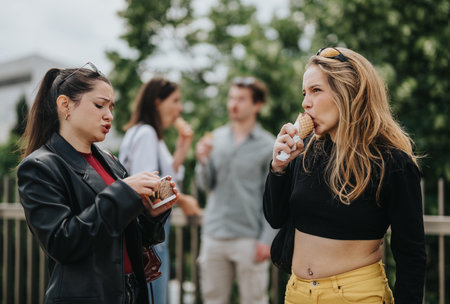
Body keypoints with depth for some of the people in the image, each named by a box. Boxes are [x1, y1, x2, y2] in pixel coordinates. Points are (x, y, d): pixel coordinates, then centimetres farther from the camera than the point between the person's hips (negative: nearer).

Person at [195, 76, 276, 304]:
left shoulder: (269, 146, -2)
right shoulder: (216, 138, 9)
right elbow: (206, 185, 10)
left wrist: (266, 239, -9)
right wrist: (203, 161, -9)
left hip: (248, 239, -4)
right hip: (213, 235, 4)